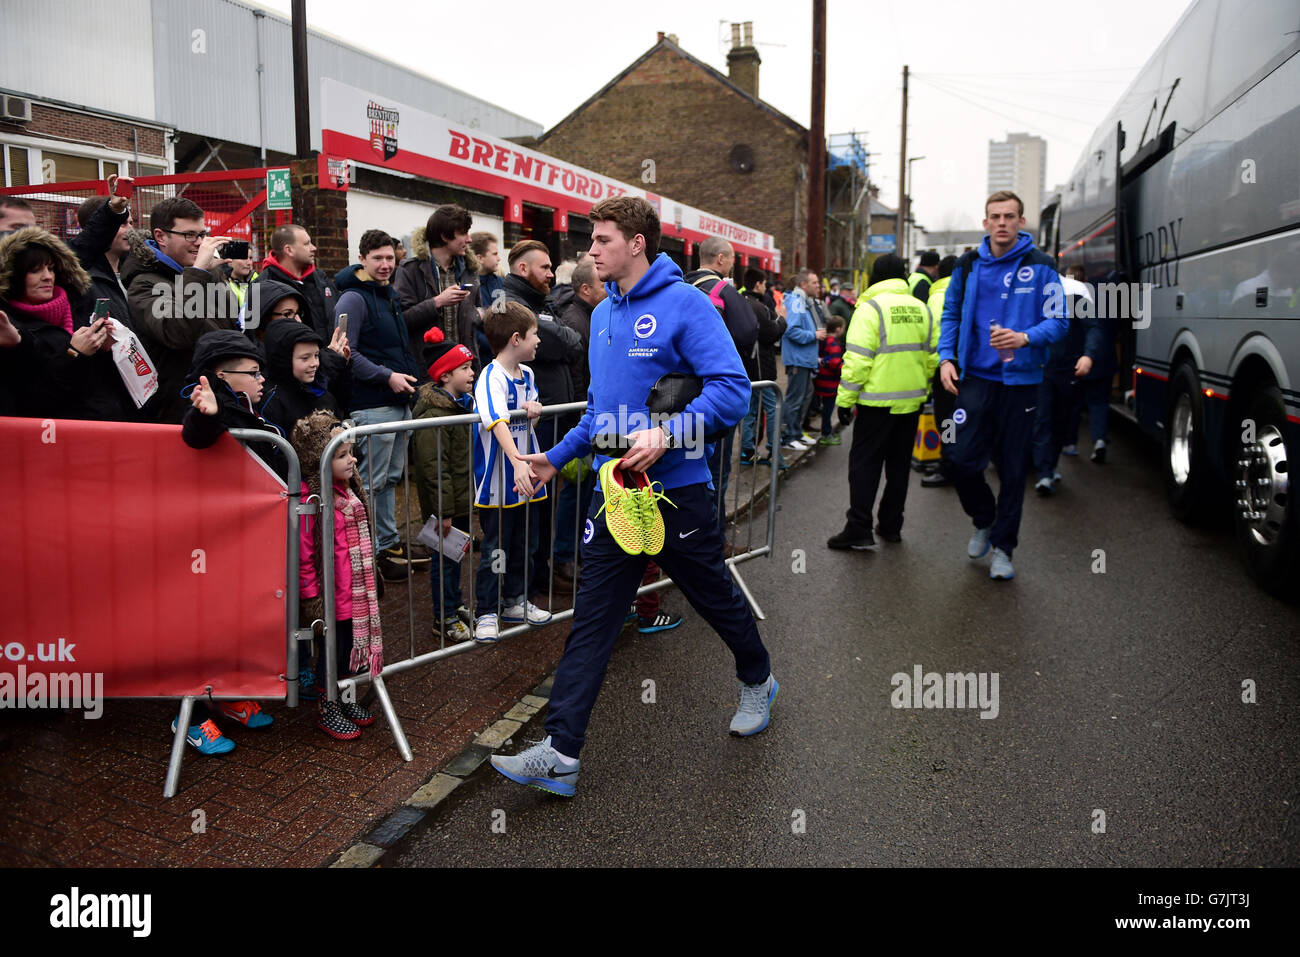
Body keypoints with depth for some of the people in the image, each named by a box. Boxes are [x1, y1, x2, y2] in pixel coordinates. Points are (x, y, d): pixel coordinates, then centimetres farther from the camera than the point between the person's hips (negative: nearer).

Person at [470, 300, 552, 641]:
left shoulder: (527, 374, 7)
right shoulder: (492, 377, -19)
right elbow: (498, 422, -33)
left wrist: (534, 408, -4)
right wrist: (517, 462, -46)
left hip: (528, 475, 8)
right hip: (499, 480, -8)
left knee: (525, 545, 18)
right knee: (496, 549, 1)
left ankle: (515, 601, 33)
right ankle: (486, 612, 14)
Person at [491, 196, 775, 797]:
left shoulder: (685, 304, -11)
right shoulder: (603, 314, 13)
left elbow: (732, 388, -19)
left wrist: (665, 435, -28)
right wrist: (557, 456, 18)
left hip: (676, 488, -6)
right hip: (615, 487, 6)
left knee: (716, 597, 14)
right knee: (591, 619, 1)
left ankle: (757, 683, 43)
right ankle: (561, 752, 3)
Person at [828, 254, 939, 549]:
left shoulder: (870, 307, -10)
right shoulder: (922, 309, 9)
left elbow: (857, 359, -16)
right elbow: (933, 356, 12)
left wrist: (845, 399, -11)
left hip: (878, 399, -6)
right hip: (912, 401, 6)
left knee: (864, 463, 0)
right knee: (899, 464, 14)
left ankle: (859, 529, -3)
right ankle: (891, 526, 21)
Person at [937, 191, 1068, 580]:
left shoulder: (1040, 266, -2)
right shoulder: (969, 265, 6)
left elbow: (1058, 321, -2)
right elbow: (951, 314, 15)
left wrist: (1026, 338, -22)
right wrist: (946, 358, 1)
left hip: (1020, 382, -1)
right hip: (975, 378, 2)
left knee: (1012, 470, 6)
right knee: (963, 462, -4)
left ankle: (1002, 548, 20)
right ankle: (984, 522, 26)